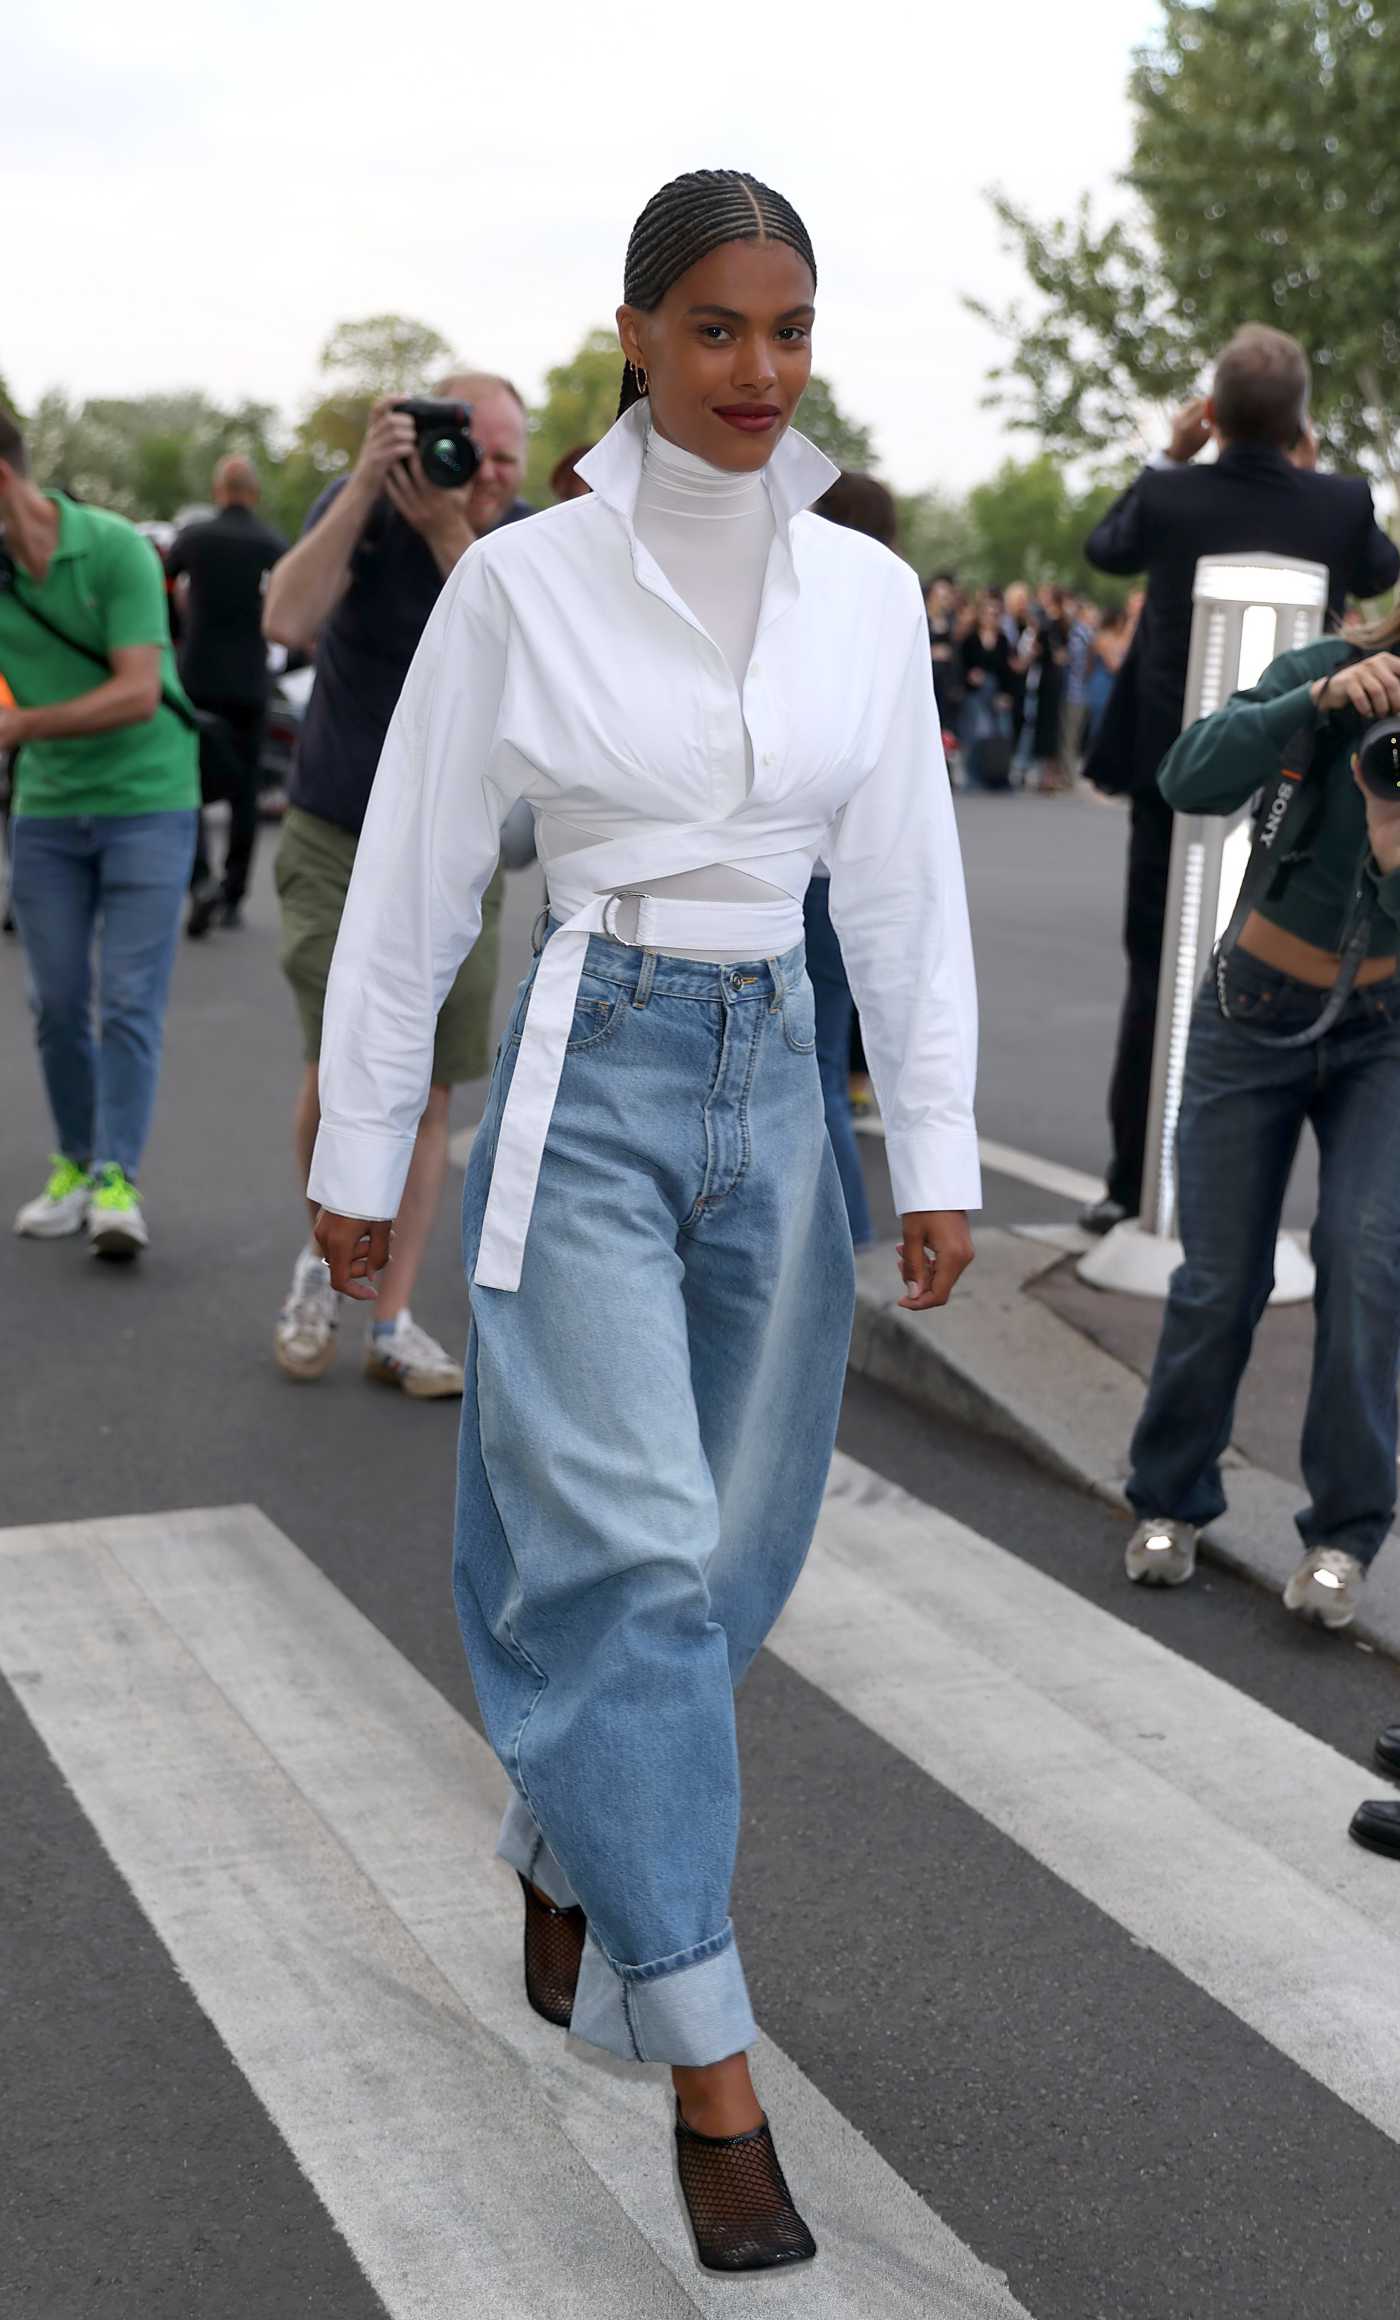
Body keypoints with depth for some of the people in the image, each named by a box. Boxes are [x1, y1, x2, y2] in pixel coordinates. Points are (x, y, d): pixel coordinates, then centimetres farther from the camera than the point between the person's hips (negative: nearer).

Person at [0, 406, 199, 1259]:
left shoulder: (117, 550, -15)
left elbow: (138, 695, -21)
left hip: (146, 801, -4)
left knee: (129, 1001, -8)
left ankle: (118, 1183, -10)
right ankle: (75, 1164, 19)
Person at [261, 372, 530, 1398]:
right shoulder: (359, 506, -10)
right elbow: (288, 619, -27)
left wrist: (448, 532, -28)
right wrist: (368, 483, -30)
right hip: (337, 845, -2)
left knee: (429, 1093, 4)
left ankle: (395, 1323, 15)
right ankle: (323, 1255, 17)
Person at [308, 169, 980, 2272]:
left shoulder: (868, 593, 5)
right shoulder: (524, 582, -5)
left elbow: (909, 892, 7)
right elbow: (412, 888, 0)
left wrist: (938, 1157, 4)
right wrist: (359, 1156, 2)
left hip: (777, 1084, 4)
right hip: (591, 1085, -4)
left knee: (726, 1544, 12)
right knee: (630, 1546, -8)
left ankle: (563, 1847, 40)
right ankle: (709, 2063, 0)